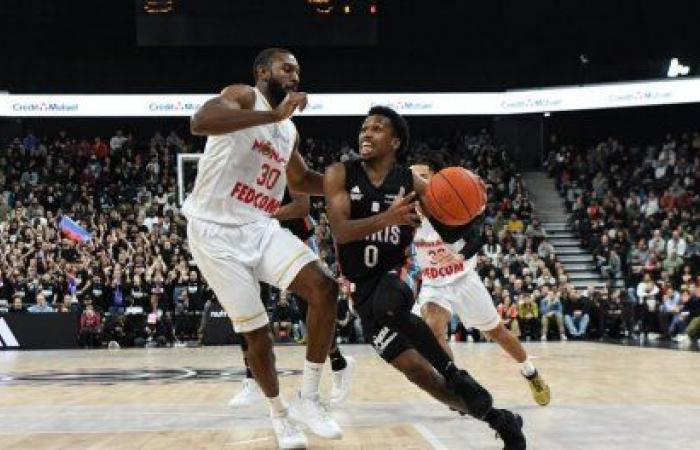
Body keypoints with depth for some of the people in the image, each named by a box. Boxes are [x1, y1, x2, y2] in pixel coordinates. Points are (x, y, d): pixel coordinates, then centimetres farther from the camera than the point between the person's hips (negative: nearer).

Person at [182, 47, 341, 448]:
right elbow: (199, 123, -30)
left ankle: (310, 397, -4)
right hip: (216, 231, -6)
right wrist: (274, 114, -37)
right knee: (256, 331, -2)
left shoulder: (289, 131, 16)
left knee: (324, 288, -15)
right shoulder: (243, 96, -8)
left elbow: (300, 180, 32)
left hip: (262, 227, 6)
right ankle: (279, 412, 23)